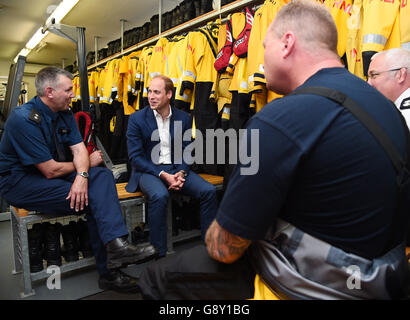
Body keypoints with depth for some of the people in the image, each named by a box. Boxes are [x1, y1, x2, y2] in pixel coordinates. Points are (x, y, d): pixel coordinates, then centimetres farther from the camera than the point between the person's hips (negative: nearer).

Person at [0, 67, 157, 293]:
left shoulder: (64, 113, 3)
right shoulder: (24, 119, -22)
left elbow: (79, 149, -4)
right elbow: (50, 171, -23)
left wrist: (82, 175, -26)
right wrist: (85, 162, -7)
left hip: (51, 171, 7)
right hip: (21, 182, -7)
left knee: (102, 176, -17)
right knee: (92, 200, -24)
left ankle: (116, 245, -29)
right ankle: (108, 272, -17)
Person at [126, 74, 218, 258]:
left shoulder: (183, 118, 7)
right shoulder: (137, 119, -2)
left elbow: (186, 152, 9)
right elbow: (135, 156, -7)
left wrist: (181, 173, -12)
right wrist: (163, 175, -17)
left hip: (176, 169, 3)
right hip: (148, 170, -3)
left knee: (209, 191, -18)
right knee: (159, 195, -36)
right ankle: (159, 254, -20)